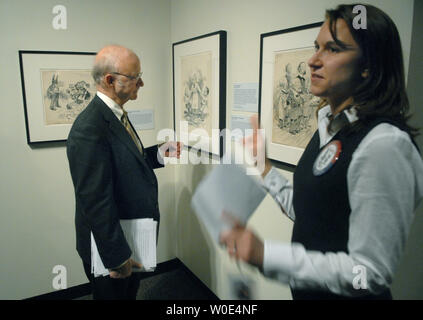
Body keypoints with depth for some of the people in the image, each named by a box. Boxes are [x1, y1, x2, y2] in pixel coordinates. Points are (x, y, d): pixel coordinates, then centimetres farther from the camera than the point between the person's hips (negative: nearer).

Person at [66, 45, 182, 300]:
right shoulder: (90, 128, -28)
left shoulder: (117, 115, 3)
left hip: (133, 238, 9)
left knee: (130, 293, 28)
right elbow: (96, 201, -29)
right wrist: (117, 257, -23)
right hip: (111, 247, -9)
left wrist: (158, 154, -1)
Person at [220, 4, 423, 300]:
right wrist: (263, 164, 6)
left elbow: (371, 272, -25)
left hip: (344, 293, -8)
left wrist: (265, 256, -31)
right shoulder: (329, 128, 2)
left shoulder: (385, 143, -25)